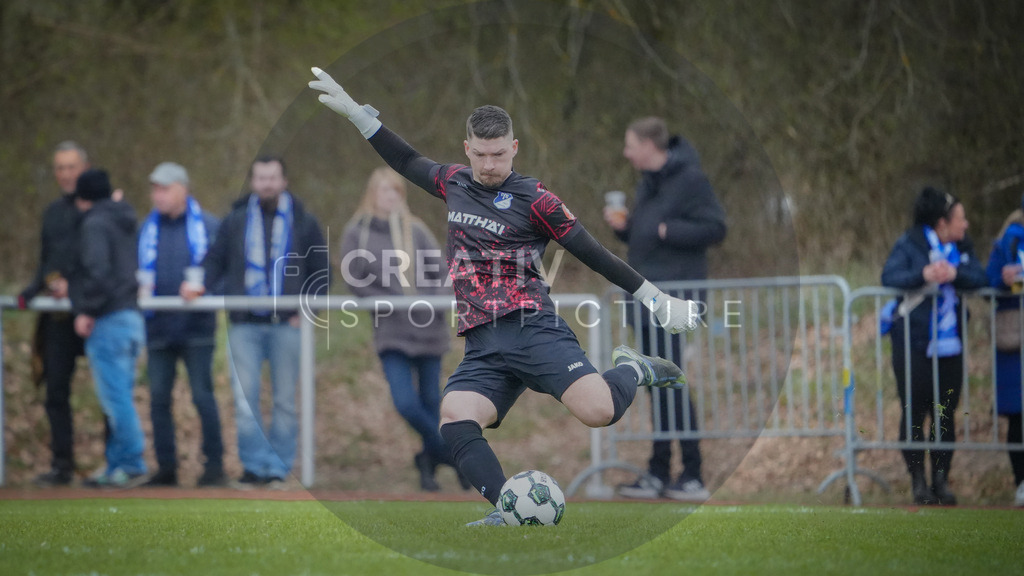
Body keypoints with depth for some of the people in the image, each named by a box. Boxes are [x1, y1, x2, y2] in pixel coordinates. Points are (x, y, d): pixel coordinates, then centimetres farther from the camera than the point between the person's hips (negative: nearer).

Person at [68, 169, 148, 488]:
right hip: (131, 316, 9)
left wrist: (86, 310, -14)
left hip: (108, 321, -9)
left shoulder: (94, 224, -9)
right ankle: (117, 464, 15)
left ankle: (131, 464, -8)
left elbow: (97, 270, -21)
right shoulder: (124, 223, 18)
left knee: (115, 397, -8)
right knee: (120, 396, 12)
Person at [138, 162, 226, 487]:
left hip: (196, 326, -4)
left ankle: (214, 464, 2)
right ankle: (166, 467, 10)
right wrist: (139, 288, -3)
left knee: (202, 396, -6)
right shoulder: (147, 229, 12)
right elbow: (137, 270, 17)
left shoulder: (208, 226, 1)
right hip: (158, 326, 4)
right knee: (158, 397, 3)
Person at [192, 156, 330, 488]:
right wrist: (200, 285, -9)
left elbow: (321, 273, 10)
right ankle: (255, 464, -6)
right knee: (245, 397, -10)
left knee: (285, 399, 3)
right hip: (245, 324, 0)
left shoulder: (303, 223, 8)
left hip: (287, 324, 0)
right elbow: (215, 261, 11)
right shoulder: (235, 221, 10)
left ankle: (279, 468, 10)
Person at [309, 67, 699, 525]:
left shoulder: (534, 199, 1)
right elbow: (407, 161, 33)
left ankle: (632, 371, 9)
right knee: (454, 425, -26)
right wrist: (353, 111, 32)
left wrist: (656, 298, 3)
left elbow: (592, 254, 4)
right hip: (483, 347, 4)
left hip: (533, 331, -4)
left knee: (599, 412, -25)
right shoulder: (454, 185, 17)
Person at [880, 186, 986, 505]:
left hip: (950, 344, 4)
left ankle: (941, 479, 10)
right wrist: (923, 275, -31)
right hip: (914, 344, -4)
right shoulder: (909, 244, -5)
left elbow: (981, 278, -2)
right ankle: (918, 481, 7)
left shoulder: (962, 246, 10)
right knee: (913, 412, -1)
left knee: (945, 413, 4)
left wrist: (955, 273, -21)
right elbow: (889, 277, -17)